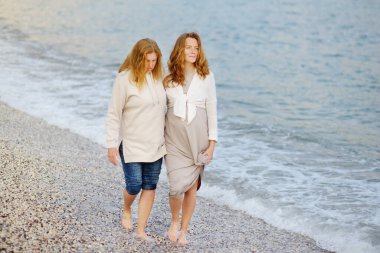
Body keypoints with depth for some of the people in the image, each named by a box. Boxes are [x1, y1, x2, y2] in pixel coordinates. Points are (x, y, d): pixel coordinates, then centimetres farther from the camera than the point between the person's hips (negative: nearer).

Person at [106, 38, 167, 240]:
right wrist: (112, 144, -13)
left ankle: (141, 230, 16)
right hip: (132, 145, -5)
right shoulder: (124, 79, -16)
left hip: (155, 145, 5)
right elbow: (113, 115, -12)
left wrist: (166, 135, 16)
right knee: (134, 185, -1)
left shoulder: (157, 76, 1)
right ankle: (126, 211, 33)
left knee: (150, 187, 6)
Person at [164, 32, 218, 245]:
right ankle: (174, 221, 21)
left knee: (192, 187, 4)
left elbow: (211, 110, -1)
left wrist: (212, 142, -4)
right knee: (178, 186, -9)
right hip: (174, 139, 0)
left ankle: (184, 231, 22)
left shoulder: (206, 77, -3)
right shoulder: (169, 78, 1)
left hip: (197, 137, 0)